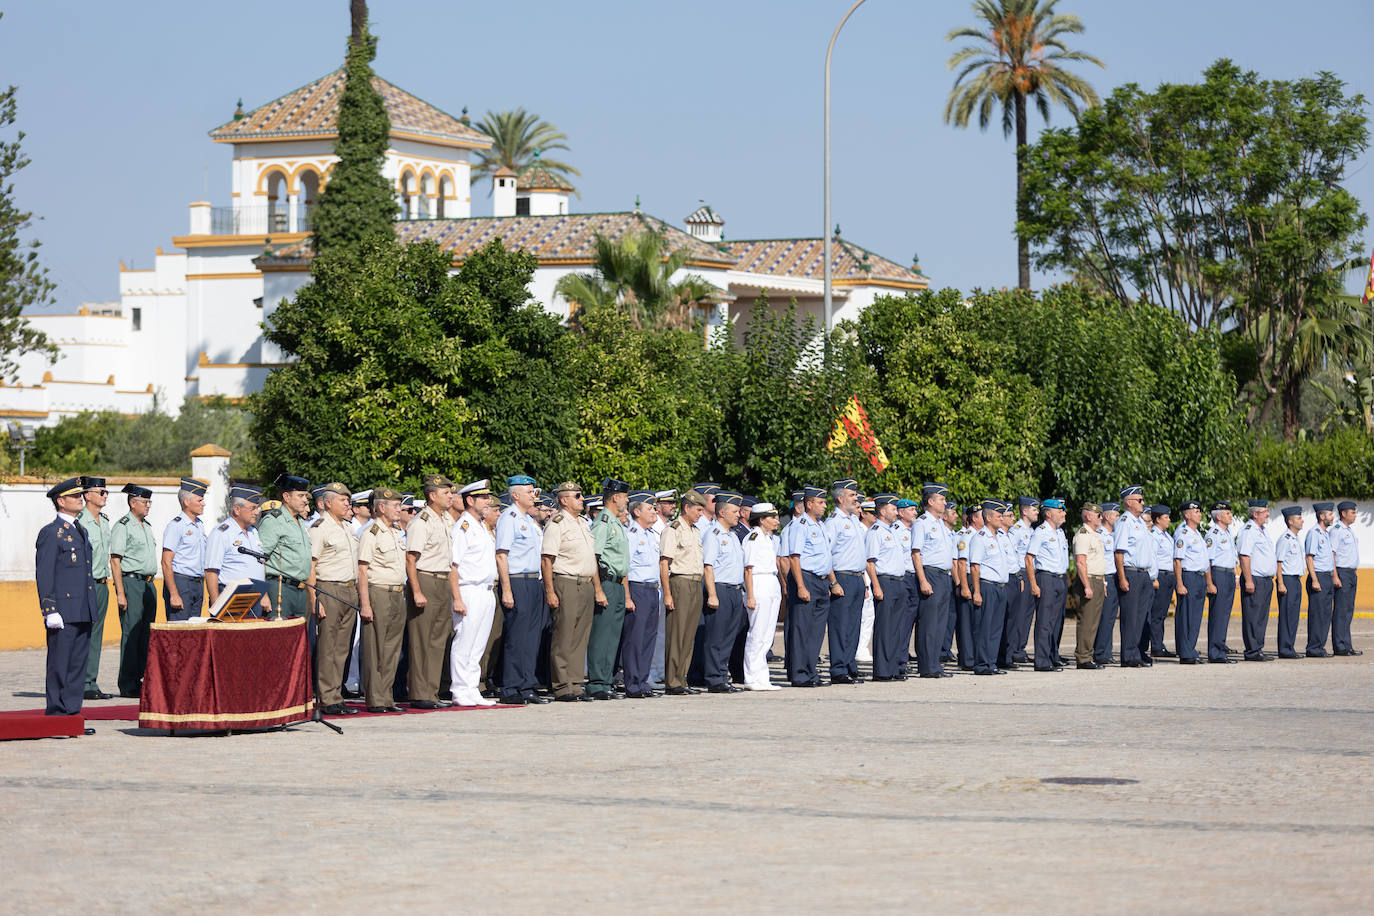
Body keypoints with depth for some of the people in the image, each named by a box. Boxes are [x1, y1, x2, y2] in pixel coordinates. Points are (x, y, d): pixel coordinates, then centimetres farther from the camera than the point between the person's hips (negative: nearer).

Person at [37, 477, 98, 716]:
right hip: (63, 613, -8)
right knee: (59, 665, -4)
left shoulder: (81, 531, 18)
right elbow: (43, 575, -12)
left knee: (78, 664, 9)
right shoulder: (51, 533, -8)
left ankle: (72, 711, 14)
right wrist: (50, 611, -18)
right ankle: (56, 713, -1)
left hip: (83, 613, 8)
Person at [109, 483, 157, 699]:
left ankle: (139, 679, 12)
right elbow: (115, 561, -12)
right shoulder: (122, 526, -7)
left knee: (146, 633, 7)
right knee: (131, 633, -9)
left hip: (148, 584, 8)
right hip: (131, 582, -8)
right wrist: (120, 593, -18)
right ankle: (128, 685, -7)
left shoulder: (147, 526, 18)